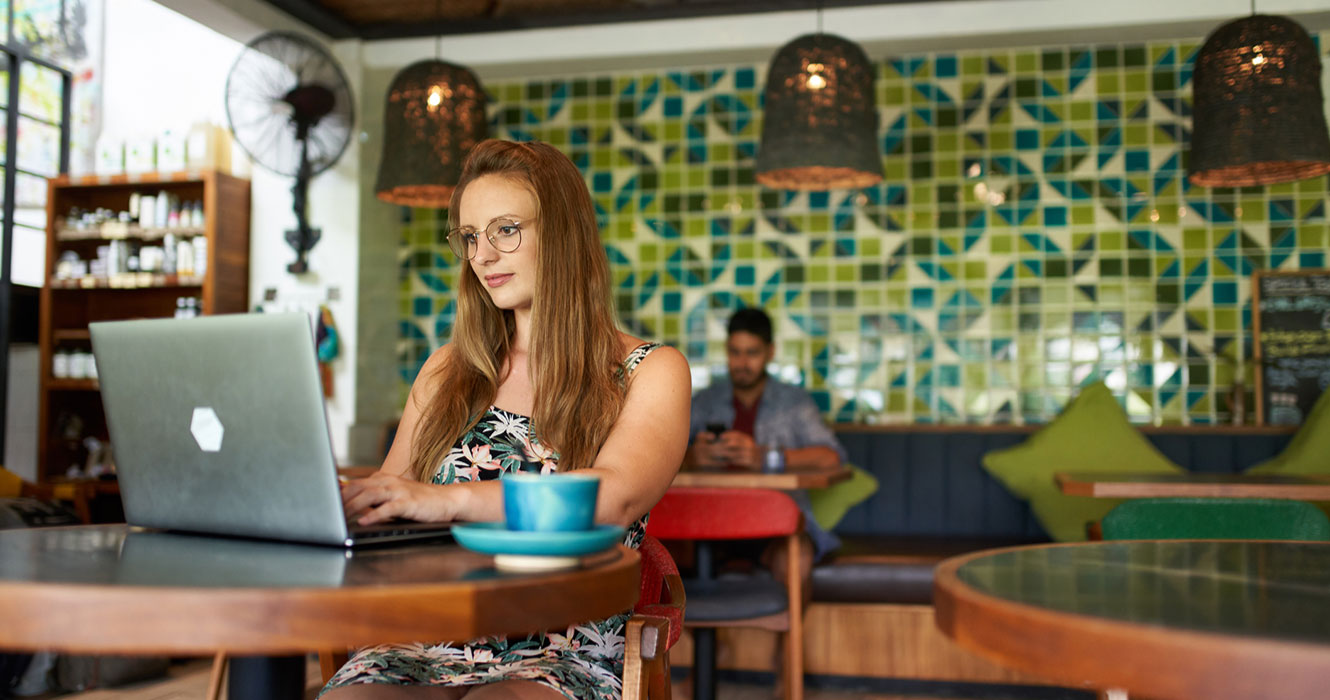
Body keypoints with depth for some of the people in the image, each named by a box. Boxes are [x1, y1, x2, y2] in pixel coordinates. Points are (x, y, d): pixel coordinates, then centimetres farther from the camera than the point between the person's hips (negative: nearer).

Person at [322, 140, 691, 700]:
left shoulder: (649, 372, 3)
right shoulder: (447, 370, 19)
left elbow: (614, 498, -16)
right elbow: (389, 493, 16)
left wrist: (450, 499, -29)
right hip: (427, 643, 4)